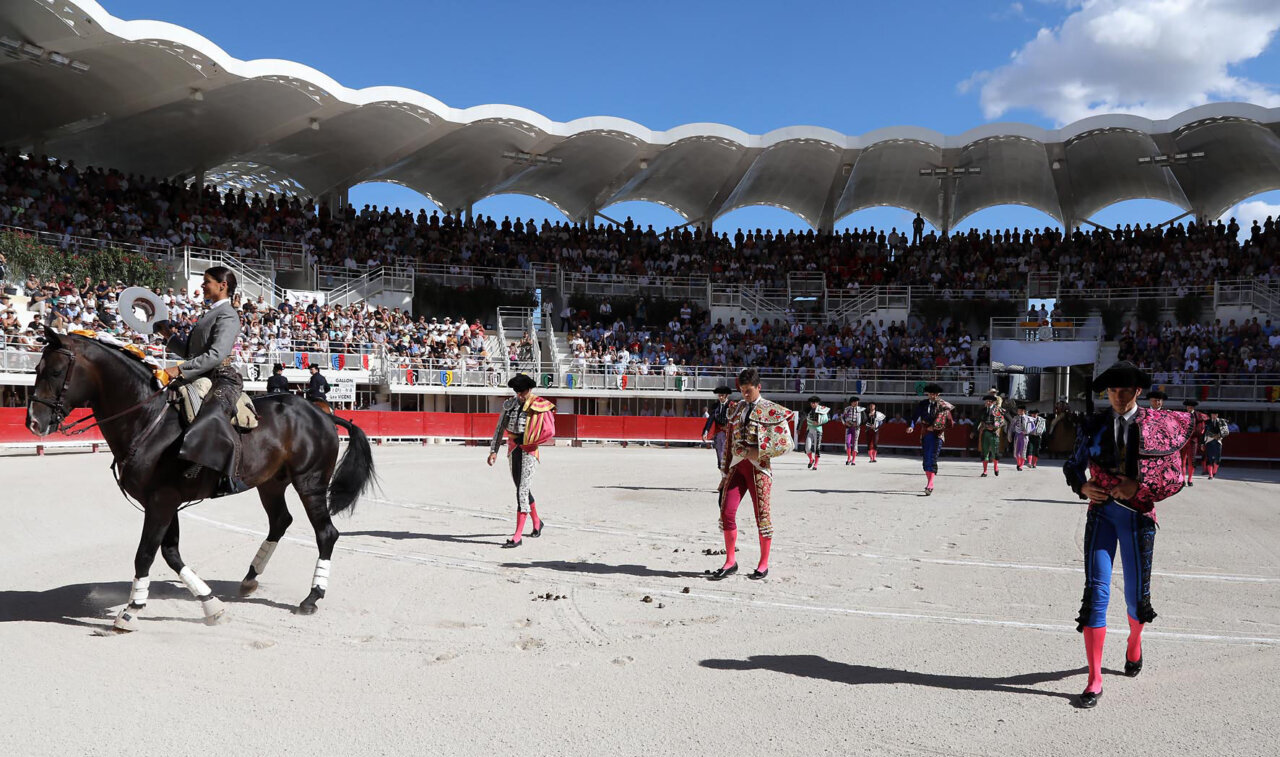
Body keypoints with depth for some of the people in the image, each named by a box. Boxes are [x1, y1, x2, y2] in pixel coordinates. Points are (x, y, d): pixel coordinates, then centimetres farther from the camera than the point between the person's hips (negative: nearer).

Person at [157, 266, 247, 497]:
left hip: (222, 379, -11)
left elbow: (216, 355, -20)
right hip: (201, 379, 11)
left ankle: (231, 477, -32)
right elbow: (190, 352, 28)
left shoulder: (227, 315, -6)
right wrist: (169, 335, 19)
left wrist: (180, 369, -23)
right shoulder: (210, 314, 23)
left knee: (211, 417, -33)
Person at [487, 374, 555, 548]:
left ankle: (518, 536, -12)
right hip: (513, 450, 6)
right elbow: (500, 428, 10)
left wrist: (523, 439, -15)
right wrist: (494, 450, 2)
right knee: (522, 489, 18)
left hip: (529, 451, -6)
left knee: (522, 491, -12)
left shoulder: (539, 406, -8)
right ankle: (537, 522, 41)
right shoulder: (509, 404, 7)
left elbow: (548, 432, -16)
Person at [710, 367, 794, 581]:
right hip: (737, 465, 5)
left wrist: (758, 452, -14)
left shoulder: (772, 411, -2)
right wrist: (725, 470, 13)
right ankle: (730, 562, 8)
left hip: (759, 467, -5)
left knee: (762, 514, 1)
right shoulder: (738, 409, 14)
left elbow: (786, 443, -7)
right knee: (726, 512, -3)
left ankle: (763, 564, 14)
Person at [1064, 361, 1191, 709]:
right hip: (1101, 511, 0)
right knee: (1096, 592, -7)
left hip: (1138, 515, 0)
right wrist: (1082, 486, -7)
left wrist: (1140, 488, -15)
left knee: (1136, 592, 12)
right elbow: (1073, 464, 13)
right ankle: (1094, 680, -3)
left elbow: (1176, 477, -1)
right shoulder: (1094, 425, 3)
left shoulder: (1157, 426, -1)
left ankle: (1134, 643, 47)